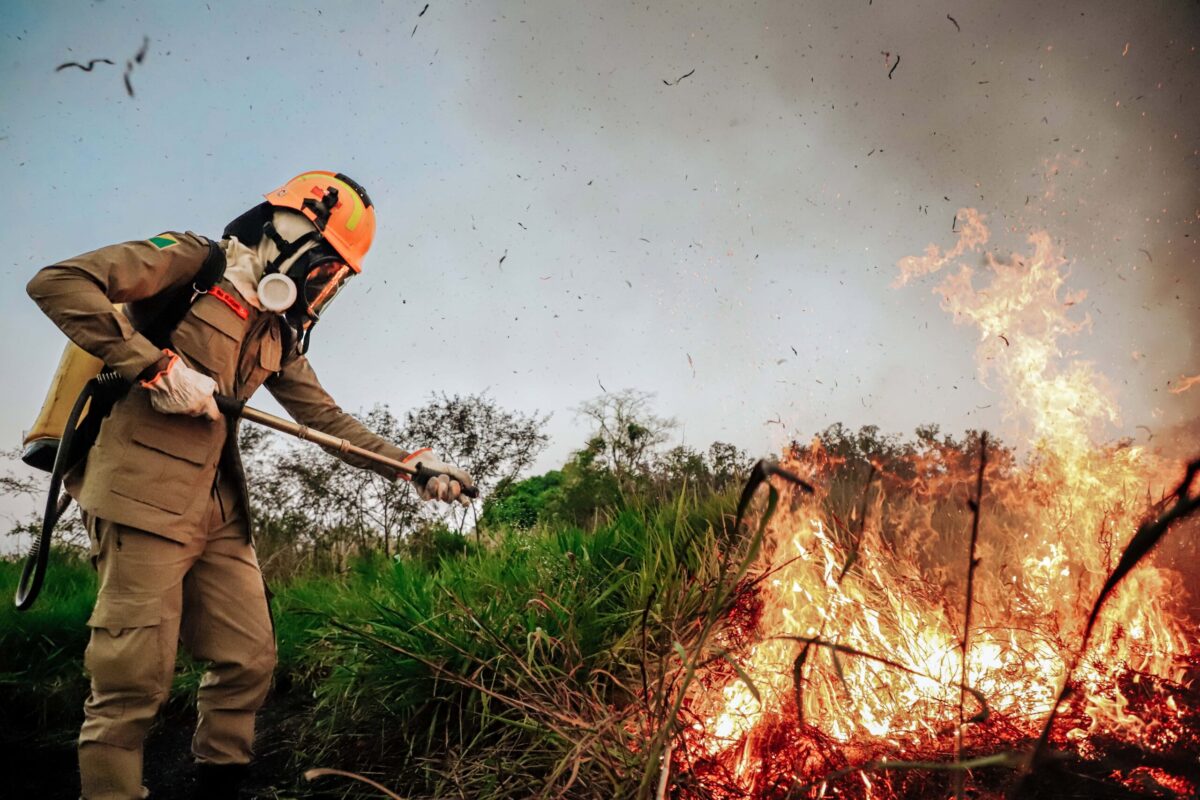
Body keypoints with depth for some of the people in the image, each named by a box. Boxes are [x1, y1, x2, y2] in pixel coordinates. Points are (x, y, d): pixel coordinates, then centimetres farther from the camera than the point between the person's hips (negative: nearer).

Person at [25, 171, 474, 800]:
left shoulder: (279, 335, 17)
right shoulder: (193, 262, -3)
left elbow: (326, 419, 17)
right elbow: (57, 282, -12)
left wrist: (412, 463, 9)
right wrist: (158, 366, -18)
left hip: (218, 511, 8)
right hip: (145, 496, -8)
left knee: (248, 661, 11)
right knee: (134, 683, -4)